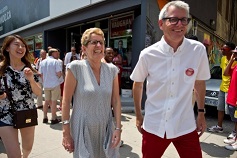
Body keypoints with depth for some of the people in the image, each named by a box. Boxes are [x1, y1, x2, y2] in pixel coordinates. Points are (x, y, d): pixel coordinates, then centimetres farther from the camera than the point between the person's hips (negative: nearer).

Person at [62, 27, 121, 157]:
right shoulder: (76, 67, -12)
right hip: (82, 130, -3)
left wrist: (118, 128, -2)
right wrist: (66, 132, -9)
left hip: (106, 130, 3)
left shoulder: (112, 70, -1)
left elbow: (116, 101, 2)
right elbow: (66, 101, -9)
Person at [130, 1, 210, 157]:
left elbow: (200, 82, 6)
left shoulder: (198, 50, -9)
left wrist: (201, 113, 11)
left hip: (185, 126, 1)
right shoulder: (148, 54, -11)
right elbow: (138, 84, 3)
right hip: (154, 126, 0)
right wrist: (138, 116, 9)